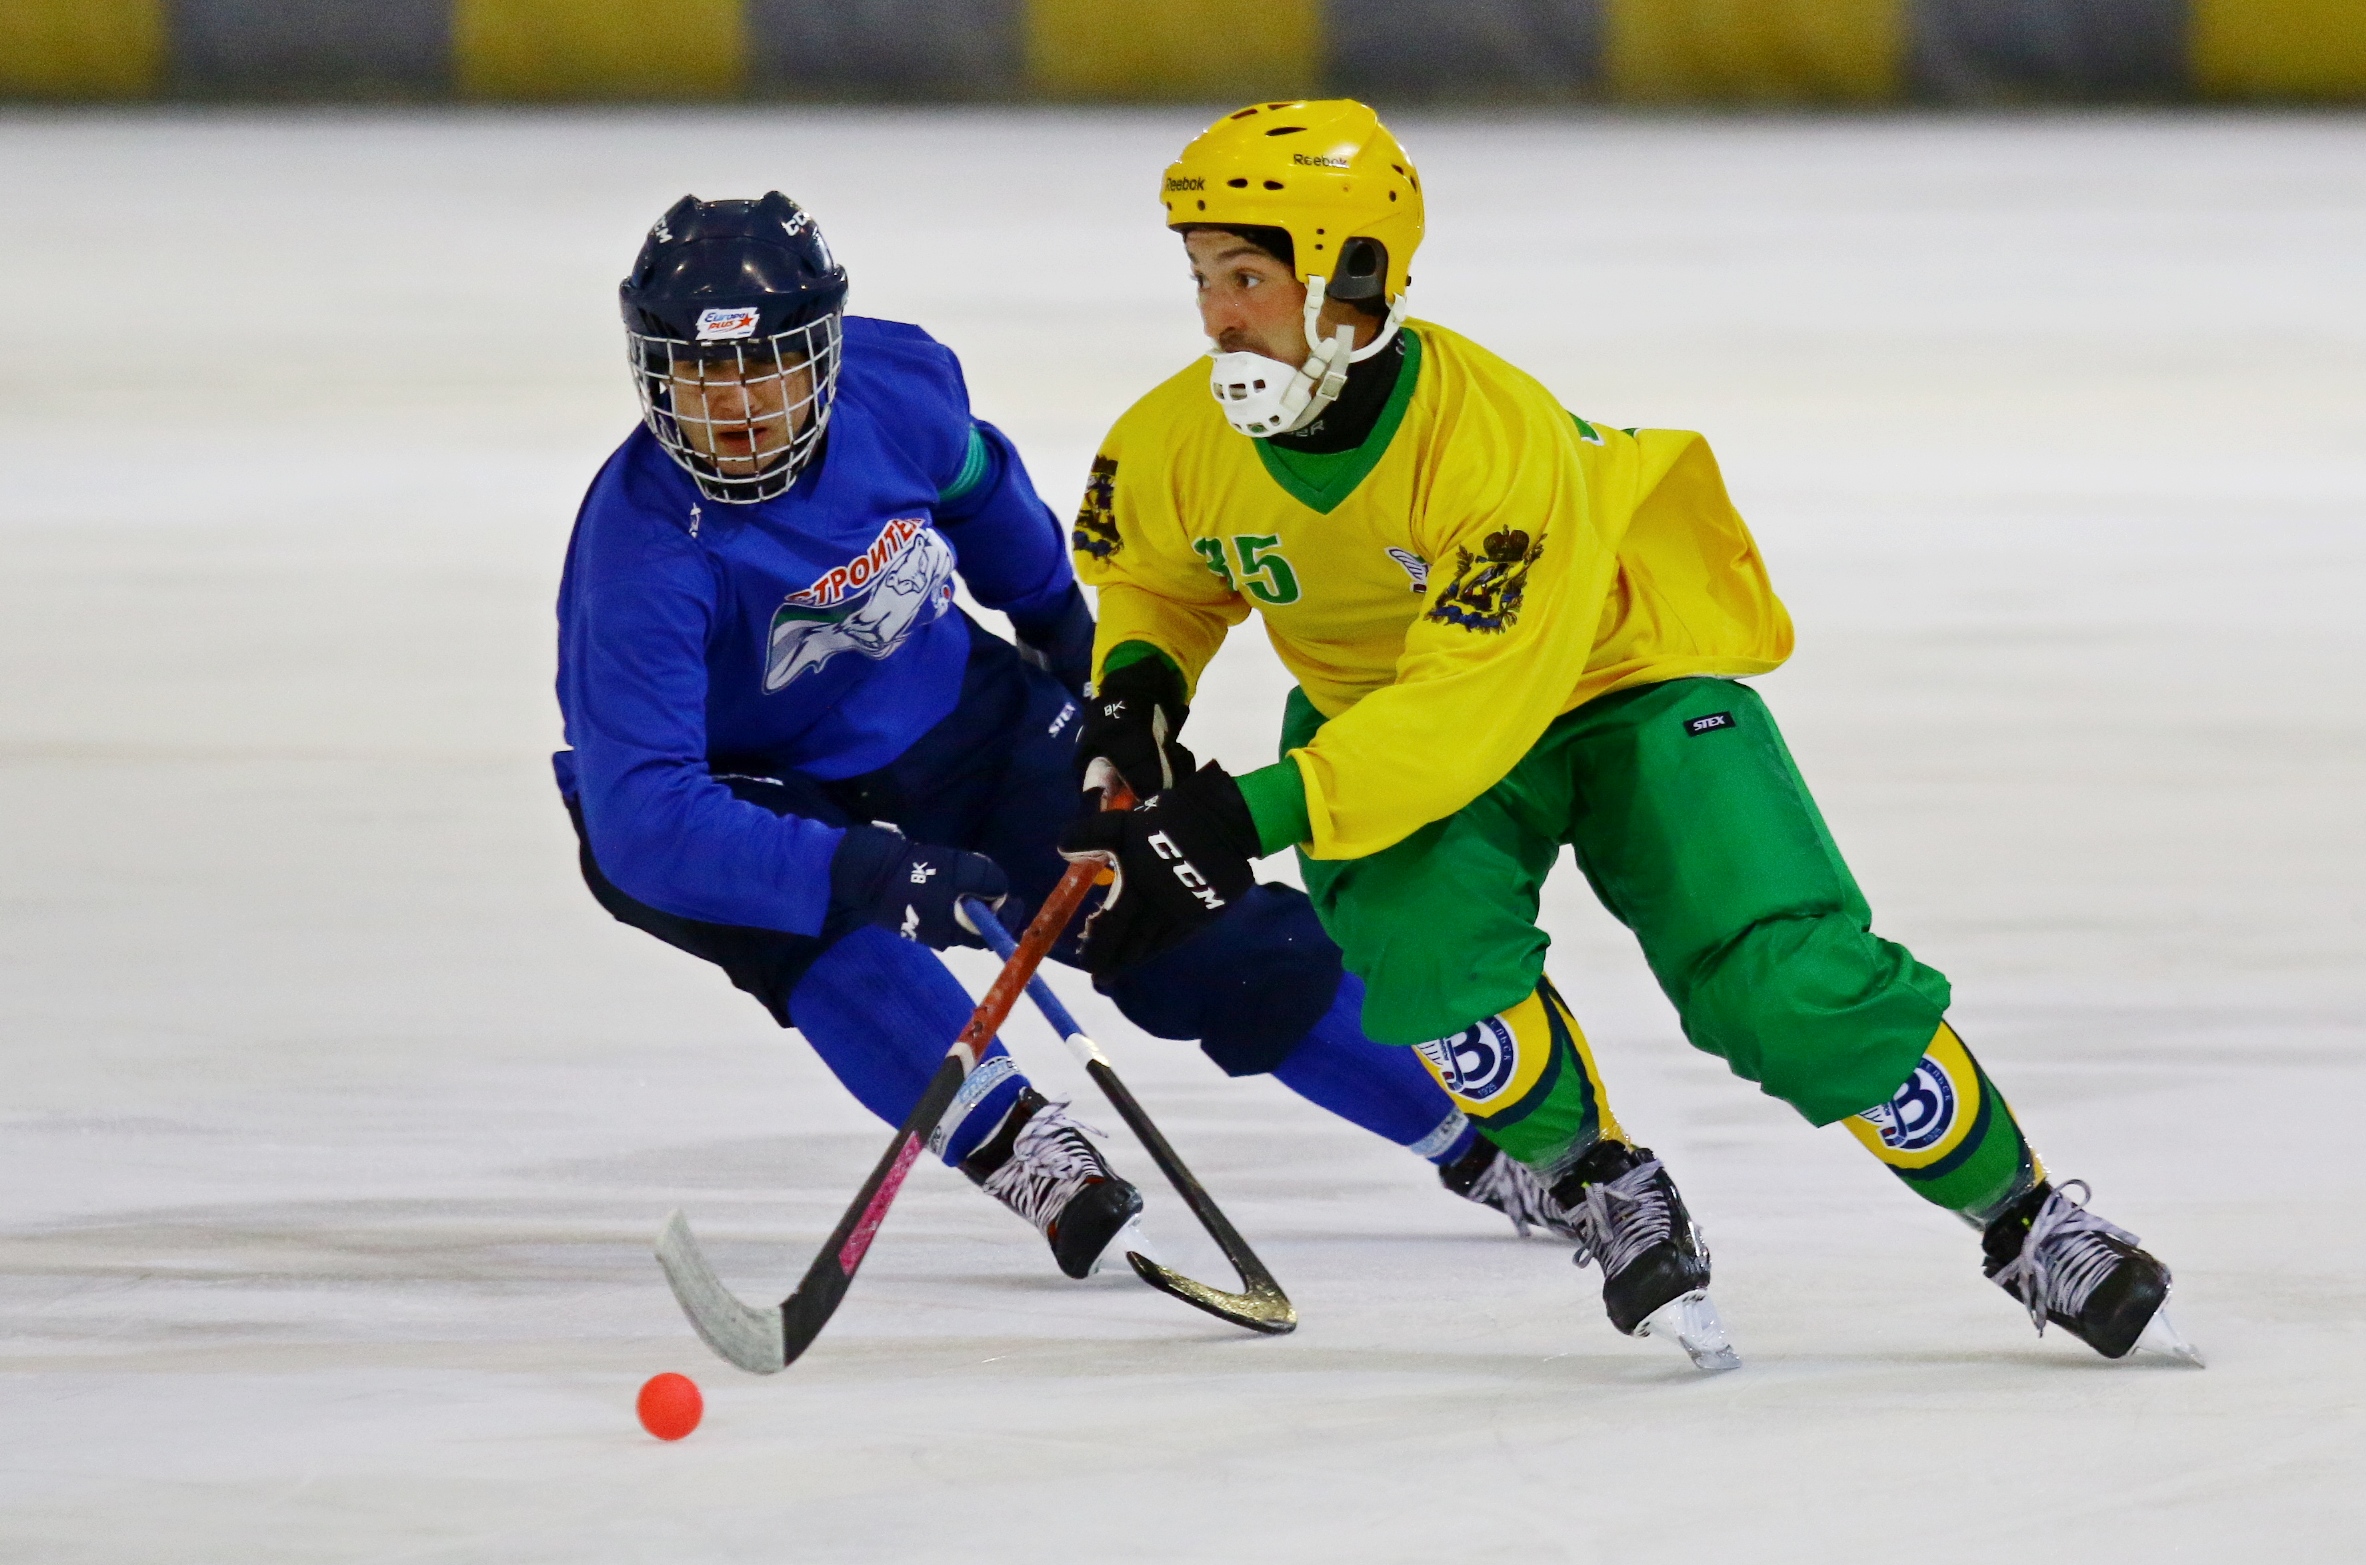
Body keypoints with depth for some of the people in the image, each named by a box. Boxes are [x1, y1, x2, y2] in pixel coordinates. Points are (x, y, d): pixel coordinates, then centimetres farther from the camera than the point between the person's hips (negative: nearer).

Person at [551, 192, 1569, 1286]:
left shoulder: (892, 382, -19)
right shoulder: (643, 553, -34)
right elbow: (642, 818, -41)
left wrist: (1054, 614, 24)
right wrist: (868, 872, -51)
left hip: (945, 723, 4)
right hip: (728, 793, -4)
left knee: (1194, 924, -2)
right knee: (811, 921, -38)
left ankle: (1491, 1143, 12)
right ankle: (1021, 1152, -34)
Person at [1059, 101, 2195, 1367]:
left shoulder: (1500, 441, -36)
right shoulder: (1177, 446, -18)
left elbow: (1468, 710, -39)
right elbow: (1148, 578, 6)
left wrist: (1248, 820, -45)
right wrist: (1138, 685, -17)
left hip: (1621, 680, -4)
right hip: (1377, 715, 4)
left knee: (1796, 990, -19)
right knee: (1421, 930, -30)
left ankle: (2026, 1222, 2)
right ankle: (1603, 1190, -6)